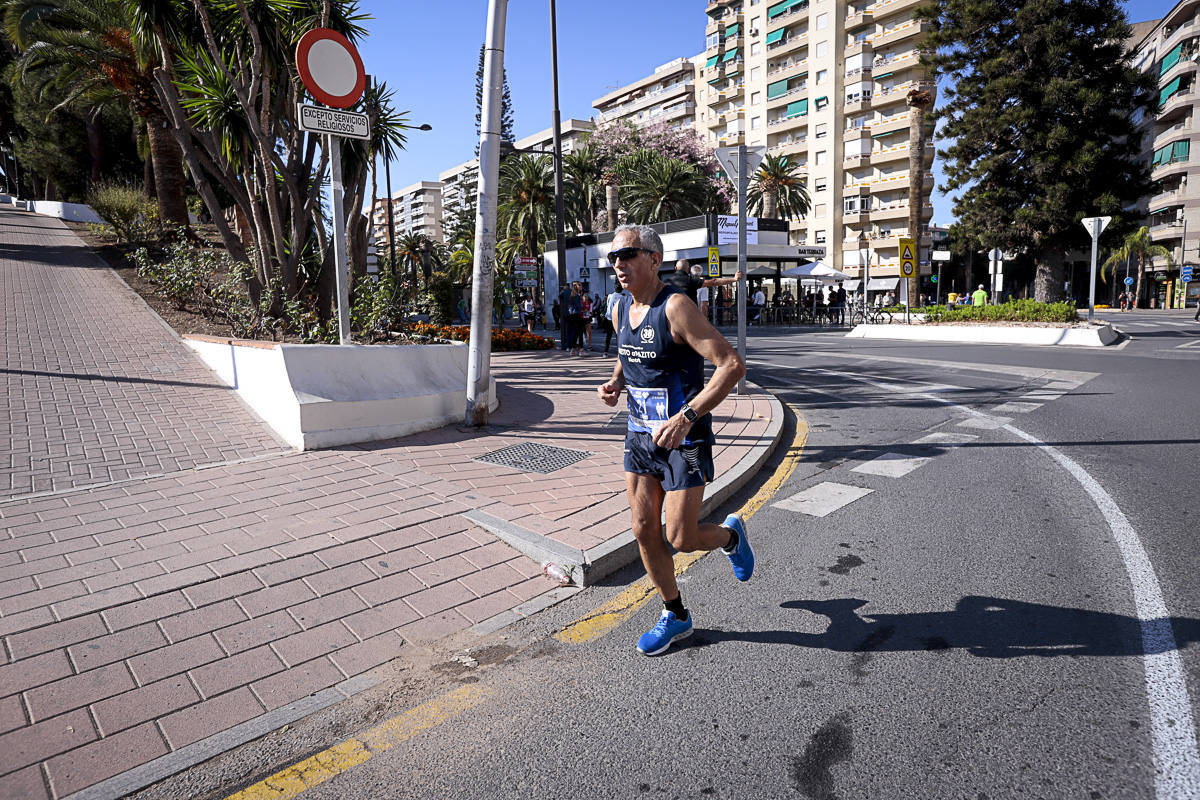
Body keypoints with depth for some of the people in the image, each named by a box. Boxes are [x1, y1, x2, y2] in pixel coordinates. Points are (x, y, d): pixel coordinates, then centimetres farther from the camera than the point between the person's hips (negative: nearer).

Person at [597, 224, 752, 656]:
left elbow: (732, 366, -24)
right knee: (644, 532, 9)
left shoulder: (676, 307, -19)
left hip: (683, 439, -7)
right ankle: (675, 616, 29)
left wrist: (686, 417, -32)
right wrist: (614, 383, 3)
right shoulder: (621, 309, 4)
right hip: (640, 435, 7)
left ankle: (730, 534, 34)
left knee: (680, 539, -1)